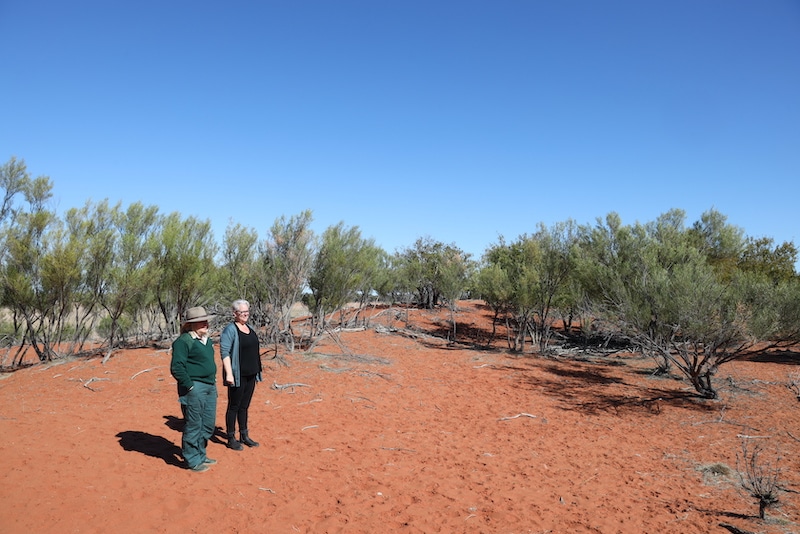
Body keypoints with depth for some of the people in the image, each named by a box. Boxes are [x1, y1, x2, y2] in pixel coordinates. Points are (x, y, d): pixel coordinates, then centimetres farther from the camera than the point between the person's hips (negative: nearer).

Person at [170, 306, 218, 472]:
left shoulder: (207, 340, 14)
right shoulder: (183, 341, -13)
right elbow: (177, 367, -18)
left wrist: (213, 379, 15)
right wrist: (189, 386, -17)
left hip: (210, 387, 9)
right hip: (194, 388, -9)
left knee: (208, 425, 16)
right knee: (194, 426, 2)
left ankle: (200, 455, 33)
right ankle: (193, 460, 16)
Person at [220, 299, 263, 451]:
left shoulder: (250, 328, 12)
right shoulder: (230, 330, -12)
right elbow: (224, 352, -17)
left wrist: (257, 371, 19)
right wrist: (229, 373, -23)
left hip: (251, 374, 7)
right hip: (237, 375, -7)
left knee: (244, 406, 15)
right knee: (234, 406, 4)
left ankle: (244, 436, 25)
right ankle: (231, 438, 15)